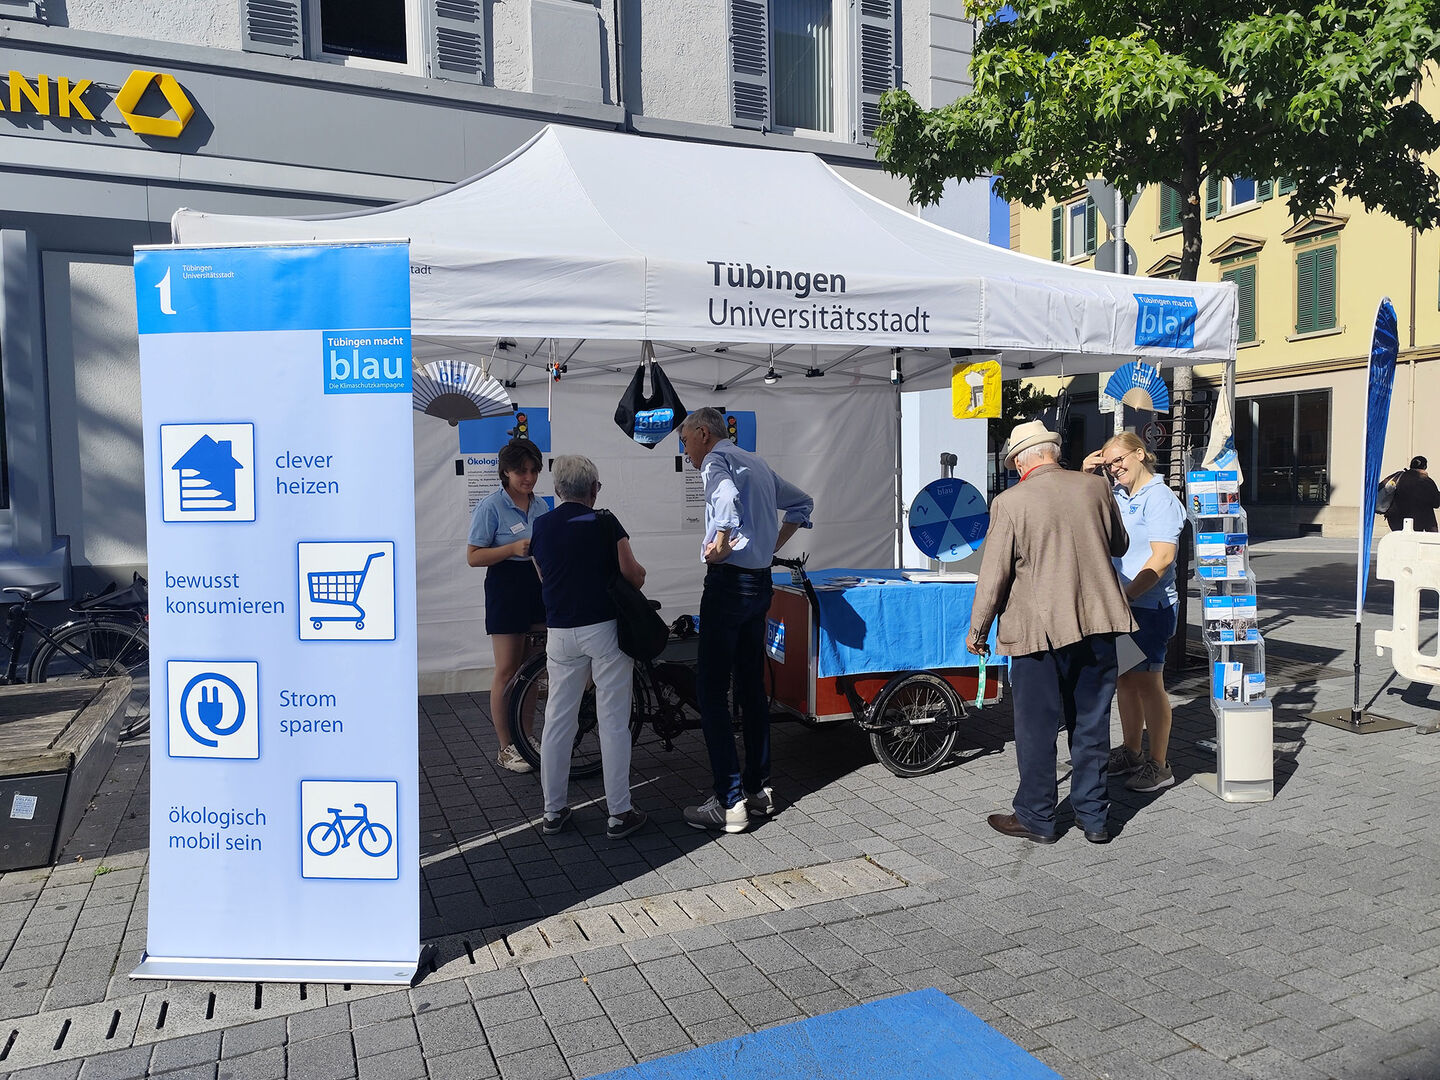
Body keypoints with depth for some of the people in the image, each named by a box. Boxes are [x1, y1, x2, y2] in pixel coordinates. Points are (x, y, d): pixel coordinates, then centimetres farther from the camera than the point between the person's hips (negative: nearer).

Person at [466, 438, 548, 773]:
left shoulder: (540, 505, 9)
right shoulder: (491, 506, -10)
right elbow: (473, 556, -12)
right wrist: (513, 549, -23)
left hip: (539, 584, 6)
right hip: (506, 586, -6)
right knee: (507, 670, -2)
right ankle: (506, 748, 9)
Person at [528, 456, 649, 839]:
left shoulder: (540, 527, 6)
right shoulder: (604, 523, -8)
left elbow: (544, 577, 13)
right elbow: (633, 577, -7)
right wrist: (640, 571, 16)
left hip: (560, 632, 4)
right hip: (603, 630, -4)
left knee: (557, 721, 12)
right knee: (613, 722, 3)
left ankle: (553, 812, 20)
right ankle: (619, 814, 8)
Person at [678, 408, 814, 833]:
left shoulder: (716, 459, -7)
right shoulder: (757, 462, 19)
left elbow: (727, 496, -31)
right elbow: (802, 503, 29)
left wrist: (720, 545, -20)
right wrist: (775, 544, 23)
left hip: (728, 580, -9)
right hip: (761, 582, 9)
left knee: (711, 690, -5)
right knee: (752, 686, 14)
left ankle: (730, 802, -5)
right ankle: (759, 789, 20)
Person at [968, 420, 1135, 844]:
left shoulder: (1010, 502, -11)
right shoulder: (1096, 488, 1)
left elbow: (994, 575, -10)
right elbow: (1119, 545, 17)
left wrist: (977, 630, 1)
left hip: (1040, 630, -4)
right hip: (1097, 624, 5)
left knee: (1037, 728, 8)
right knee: (1092, 724, 14)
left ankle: (1036, 818, 18)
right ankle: (1094, 816, 24)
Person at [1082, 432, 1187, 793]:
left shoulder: (1160, 498, -12)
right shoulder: (1116, 496, 10)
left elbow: (1162, 558, -19)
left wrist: (1126, 595, -22)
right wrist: (1087, 476, 8)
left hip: (1149, 606, -7)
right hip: (1119, 605, 8)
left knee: (1148, 683, 0)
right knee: (1124, 680, 15)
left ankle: (1159, 764, 12)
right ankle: (1130, 753, 28)